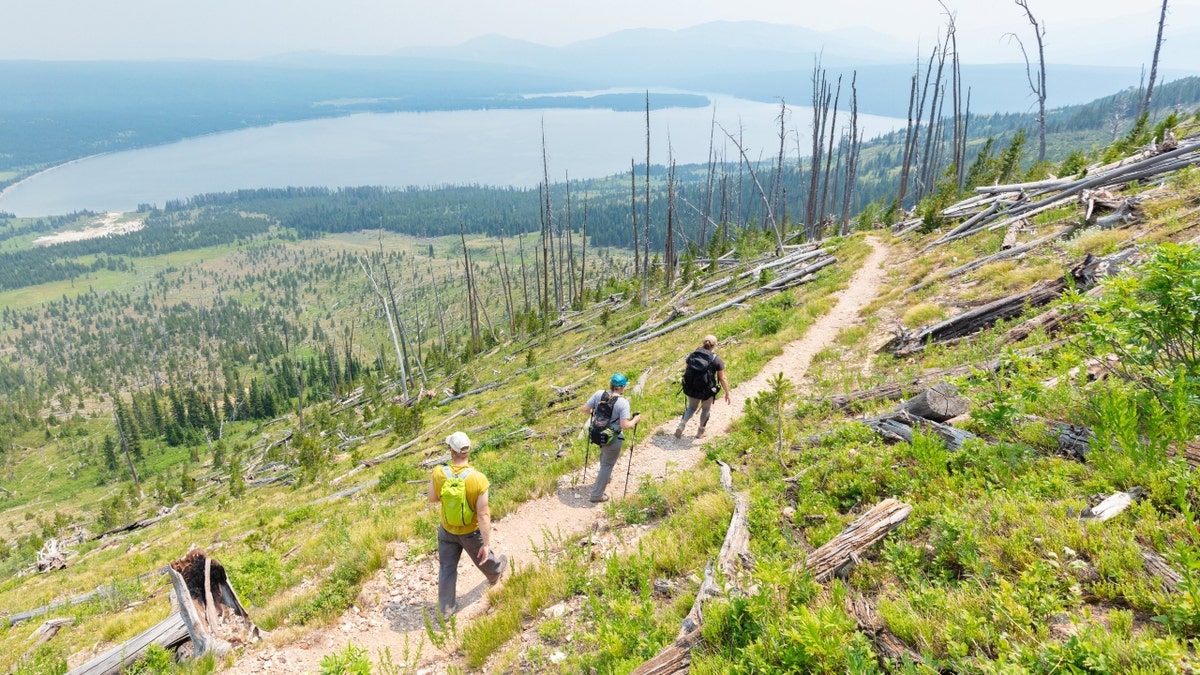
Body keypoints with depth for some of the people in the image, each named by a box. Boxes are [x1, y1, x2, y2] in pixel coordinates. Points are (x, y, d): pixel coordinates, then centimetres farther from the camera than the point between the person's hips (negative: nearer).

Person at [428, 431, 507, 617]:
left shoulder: (439, 473, -24)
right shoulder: (478, 479, -31)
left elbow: (432, 499, -5)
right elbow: (483, 515, -25)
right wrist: (487, 543, -17)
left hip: (447, 530, 1)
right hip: (471, 531, -1)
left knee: (447, 568, 19)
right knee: (484, 557, 29)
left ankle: (446, 608, 32)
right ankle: (496, 573, 59)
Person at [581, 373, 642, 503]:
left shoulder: (599, 394, -10)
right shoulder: (623, 403, -25)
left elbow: (585, 409, -5)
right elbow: (625, 426, -28)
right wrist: (635, 420, -9)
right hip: (613, 439, -6)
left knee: (604, 455, 35)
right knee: (607, 465, 11)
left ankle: (606, 477, 59)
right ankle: (597, 495, 20)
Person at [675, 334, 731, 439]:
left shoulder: (692, 355, -4)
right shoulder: (716, 360, -14)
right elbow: (722, 379, -11)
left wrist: (686, 385, 21)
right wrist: (727, 393, 1)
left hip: (691, 389, 3)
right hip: (707, 391, -3)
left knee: (691, 407, 27)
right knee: (706, 409, 24)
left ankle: (682, 424, 5)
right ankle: (700, 431, 38)